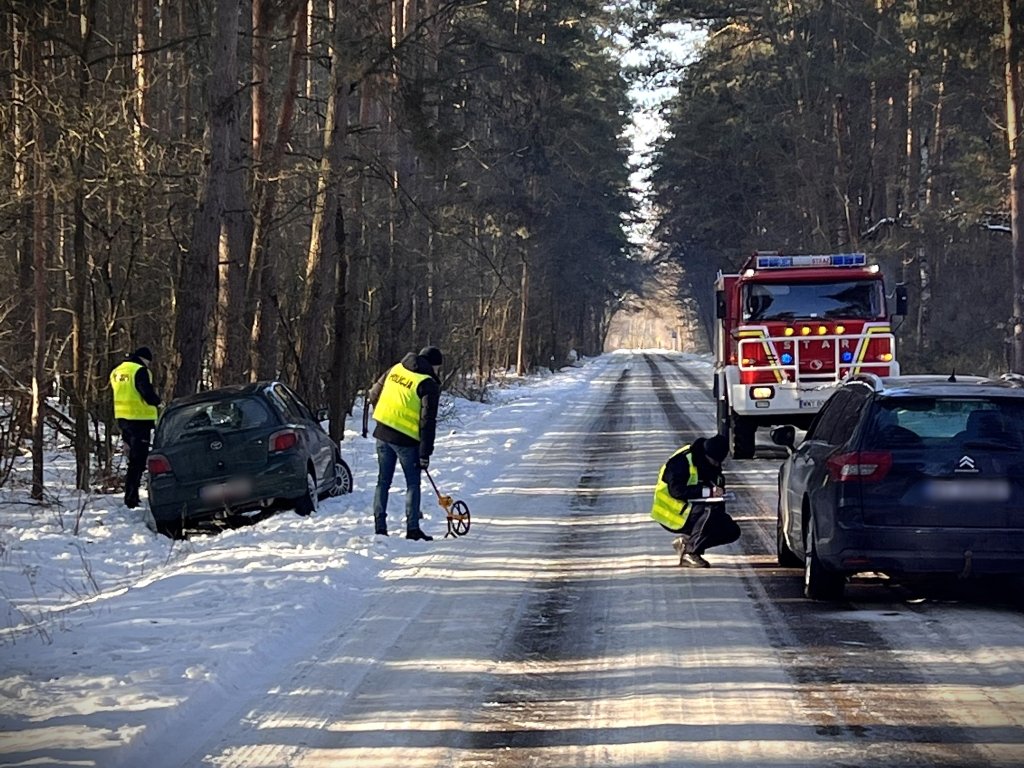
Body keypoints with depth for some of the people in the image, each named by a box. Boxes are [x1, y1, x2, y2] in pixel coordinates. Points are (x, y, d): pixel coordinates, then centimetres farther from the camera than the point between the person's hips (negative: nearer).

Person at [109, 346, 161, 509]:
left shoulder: (117, 371, 14)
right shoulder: (139, 371, -14)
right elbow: (148, 395, -20)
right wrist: (157, 399, 1)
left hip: (122, 418, 8)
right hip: (139, 419, -8)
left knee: (134, 457, 19)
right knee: (138, 460, -4)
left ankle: (131, 495, 23)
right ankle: (131, 498, -7)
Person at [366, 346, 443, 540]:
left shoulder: (395, 370, 7)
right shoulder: (428, 384, -10)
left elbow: (374, 395, 16)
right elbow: (428, 422, -13)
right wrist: (425, 453, -10)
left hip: (382, 433, 5)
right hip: (406, 440, -5)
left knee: (383, 481, 13)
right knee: (413, 484, 6)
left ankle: (380, 527, 12)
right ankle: (413, 529, 2)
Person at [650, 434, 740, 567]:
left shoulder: (713, 464, 7)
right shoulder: (682, 460, -19)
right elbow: (676, 490, -28)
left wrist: (719, 492, -13)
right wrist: (707, 491, -33)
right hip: (674, 512, -8)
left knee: (732, 531, -6)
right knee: (710, 510, -35)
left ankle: (686, 541, -1)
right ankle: (690, 552, -23)